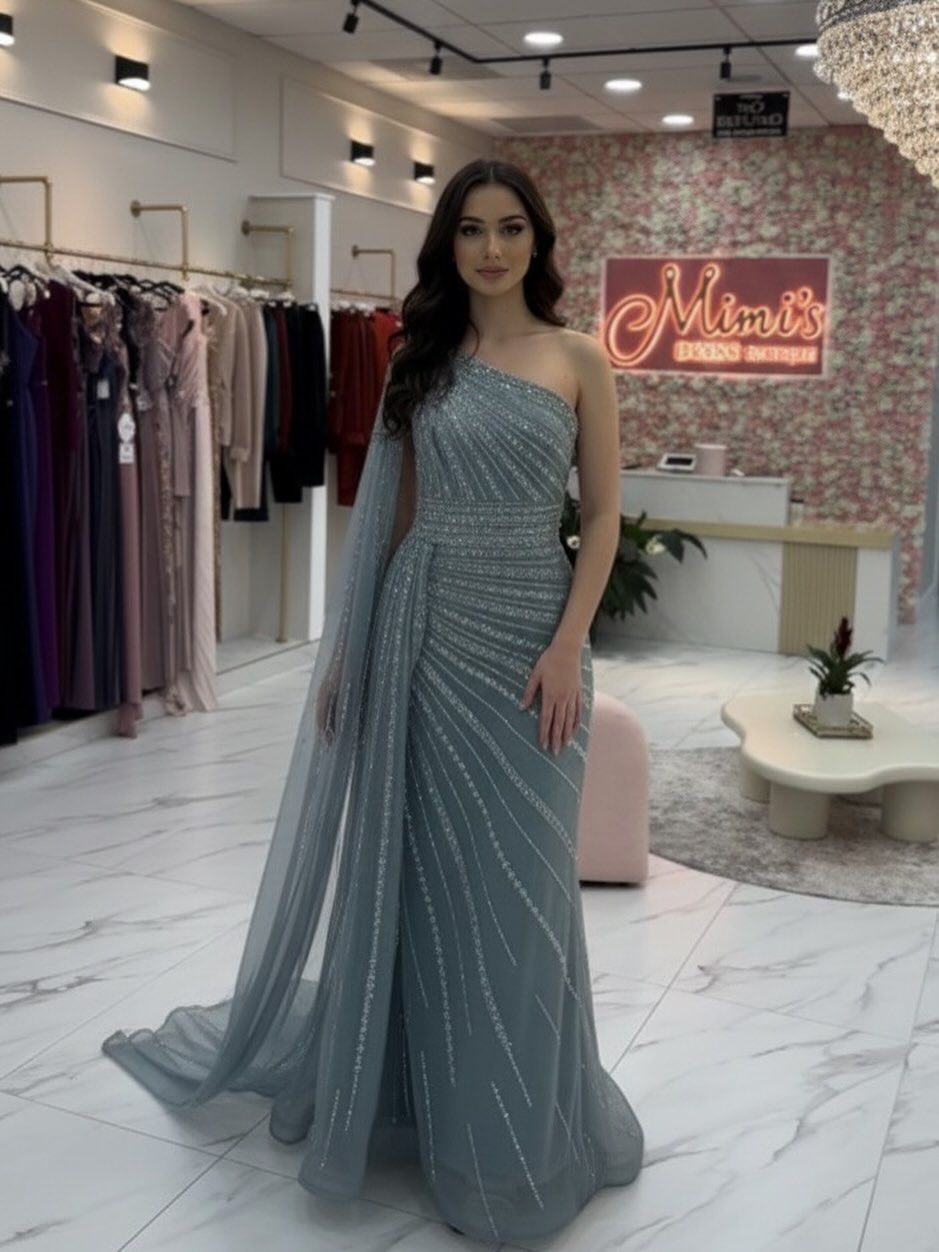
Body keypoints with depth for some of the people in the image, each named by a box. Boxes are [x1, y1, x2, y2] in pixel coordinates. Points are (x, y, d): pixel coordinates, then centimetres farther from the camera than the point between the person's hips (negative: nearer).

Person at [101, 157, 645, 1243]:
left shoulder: (578, 361, 2)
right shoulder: (420, 357, 8)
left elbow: (603, 516, -1)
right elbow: (394, 512, 9)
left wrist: (567, 646, -12)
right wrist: (351, 644, 5)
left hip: (524, 633, -2)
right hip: (420, 630, 2)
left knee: (513, 877, 5)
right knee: (417, 867, 10)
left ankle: (516, 1126, 26)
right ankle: (418, 1095, 31)